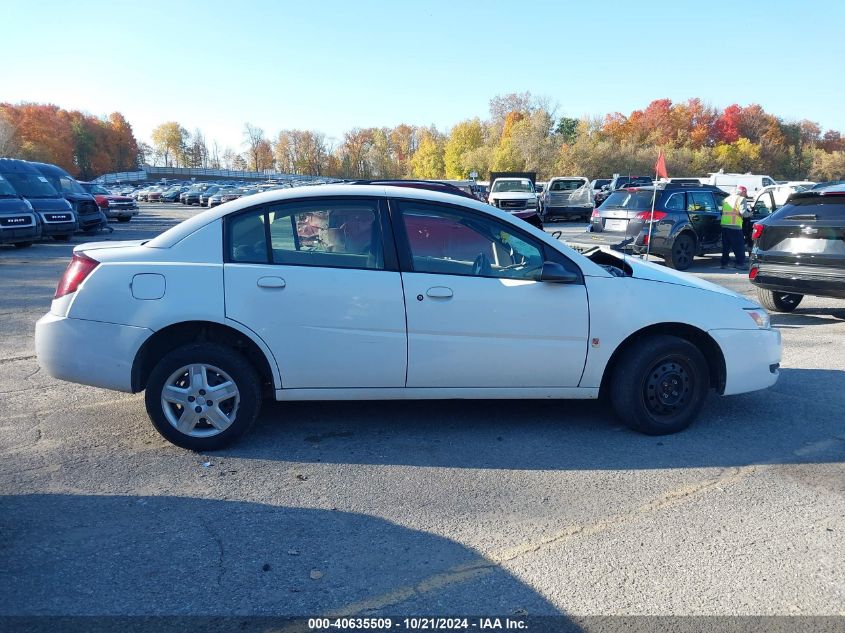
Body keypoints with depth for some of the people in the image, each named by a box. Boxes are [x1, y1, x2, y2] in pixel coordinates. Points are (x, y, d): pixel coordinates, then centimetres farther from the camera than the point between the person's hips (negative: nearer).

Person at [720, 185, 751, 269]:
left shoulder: (726, 199, 20)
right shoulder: (741, 199, 0)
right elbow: (743, 212, -12)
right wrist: (749, 214, 7)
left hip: (724, 225, 6)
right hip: (735, 226, -6)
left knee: (725, 246, 14)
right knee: (739, 246, 1)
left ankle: (724, 263, 17)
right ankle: (740, 263, 0)